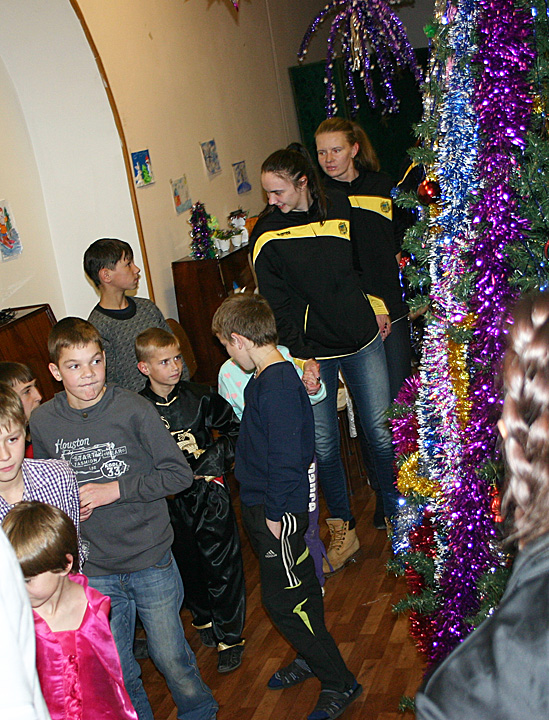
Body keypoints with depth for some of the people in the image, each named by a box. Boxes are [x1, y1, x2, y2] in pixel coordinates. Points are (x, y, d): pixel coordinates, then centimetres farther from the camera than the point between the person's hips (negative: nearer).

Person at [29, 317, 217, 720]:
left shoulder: (133, 410, -13)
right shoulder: (42, 422, -3)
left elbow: (179, 474, -10)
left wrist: (114, 490, -15)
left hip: (151, 559, -2)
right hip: (94, 571, 2)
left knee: (172, 659, 11)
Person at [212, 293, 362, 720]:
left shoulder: (277, 386, -26)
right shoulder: (268, 377, 5)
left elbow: (286, 456, -27)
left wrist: (274, 513, -20)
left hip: (277, 511, -10)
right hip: (265, 506, 10)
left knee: (283, 602, 0)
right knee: (300, 588, 23)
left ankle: (340, 683, 12)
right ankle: (313, 659, 41)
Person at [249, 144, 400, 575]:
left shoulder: (340, 207, 2)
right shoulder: (266, 233, -6)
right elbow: (277, 304, -9)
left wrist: (379, 306, 14)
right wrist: (300, 357, -16)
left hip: (362, 339, 2)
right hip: (312, 349, -2)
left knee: (381, 433, 5)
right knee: (323, 444, 2)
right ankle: (343, 531, 19)